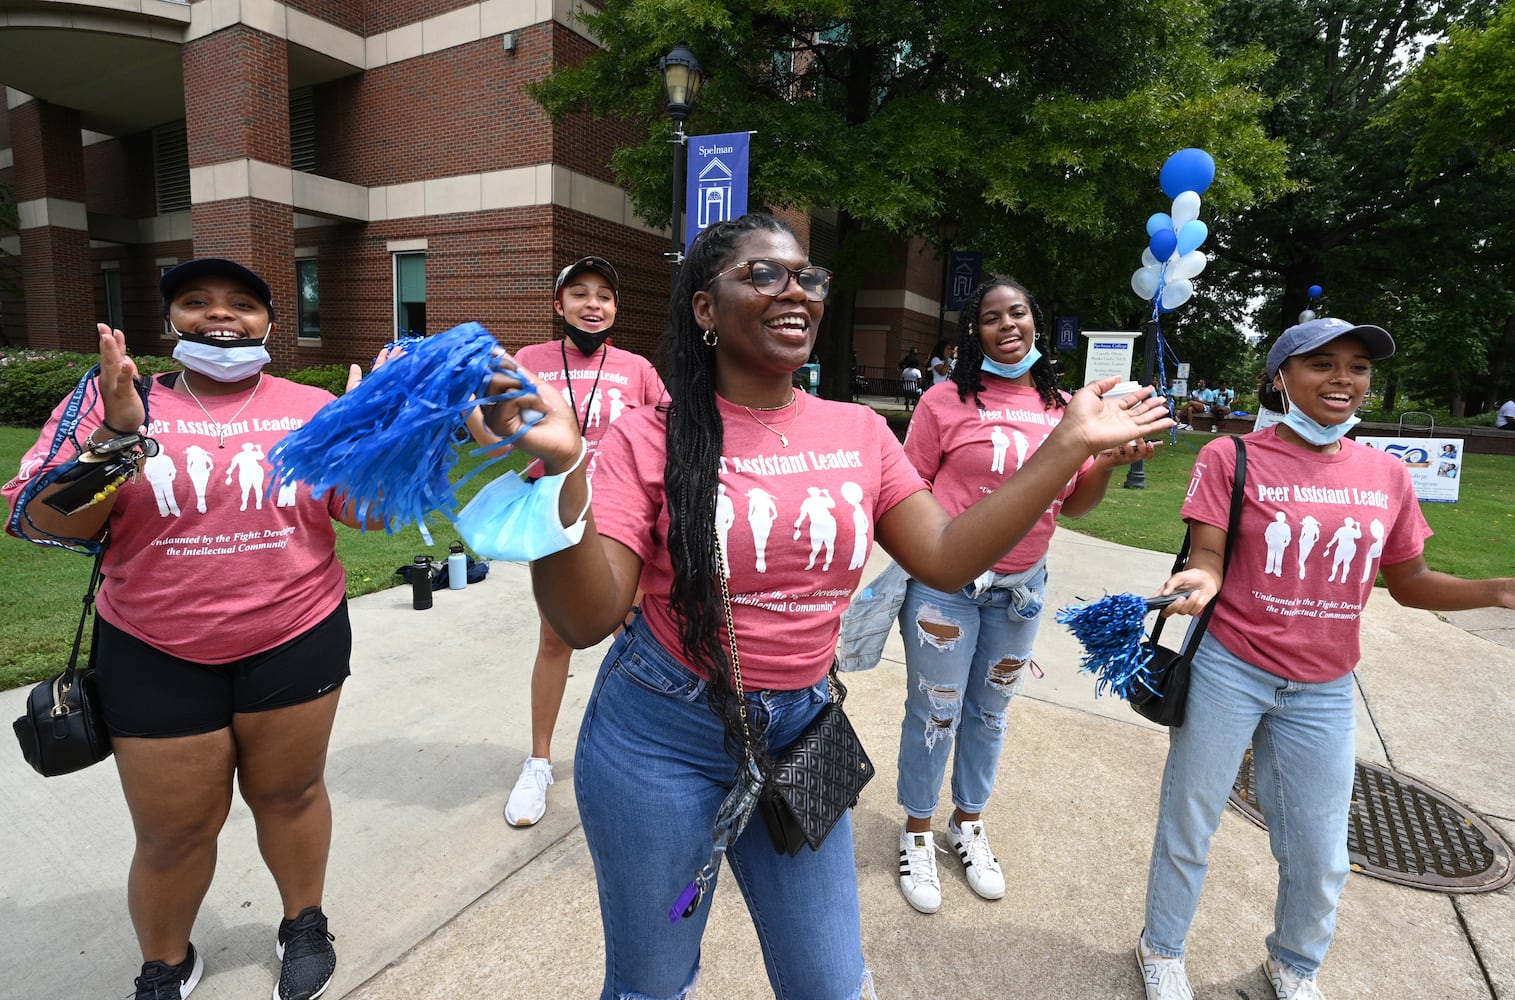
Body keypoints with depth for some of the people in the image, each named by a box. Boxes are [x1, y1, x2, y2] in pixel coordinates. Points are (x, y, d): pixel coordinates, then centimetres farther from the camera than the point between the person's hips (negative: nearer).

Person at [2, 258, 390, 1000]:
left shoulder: (315, 408, -2)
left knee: (290, 793, 17)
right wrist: (117, 432, -22)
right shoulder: (116, 402, -3)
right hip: (156, 658, 0)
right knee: (172, 831, 15)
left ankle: (304, 924, 42)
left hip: (296, 643, 0)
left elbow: (374, 511, -4)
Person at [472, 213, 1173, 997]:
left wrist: (1068, 447, -5)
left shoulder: (859, 432, -1)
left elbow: (947, 559, -3)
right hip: (659, 735, -2)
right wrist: (562, 469, -33)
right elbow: (584, 621, -18)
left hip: (796, 730, 3)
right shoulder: (653, 438, -12)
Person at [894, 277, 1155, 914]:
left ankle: (968, 822, 40)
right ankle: (917, 832, 30)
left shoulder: (1062, 406, 5)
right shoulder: (946, 401, -8)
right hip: (945, 582, -4)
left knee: (989, 710, 18)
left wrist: (1109, 464, -9)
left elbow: (1075, 505, 10)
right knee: (935, 711, 6)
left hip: (1022, 585, 4)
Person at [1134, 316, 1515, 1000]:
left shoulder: (1385, 475, 4)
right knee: (1190, 822, 11)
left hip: (1323, 692, 4)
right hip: (1227, 671, -4)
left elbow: (1409, 582, 11)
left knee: (1320, 854, 14)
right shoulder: (1232, 457, -9)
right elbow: (1208, 555, -13)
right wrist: (1200, 581, -35)